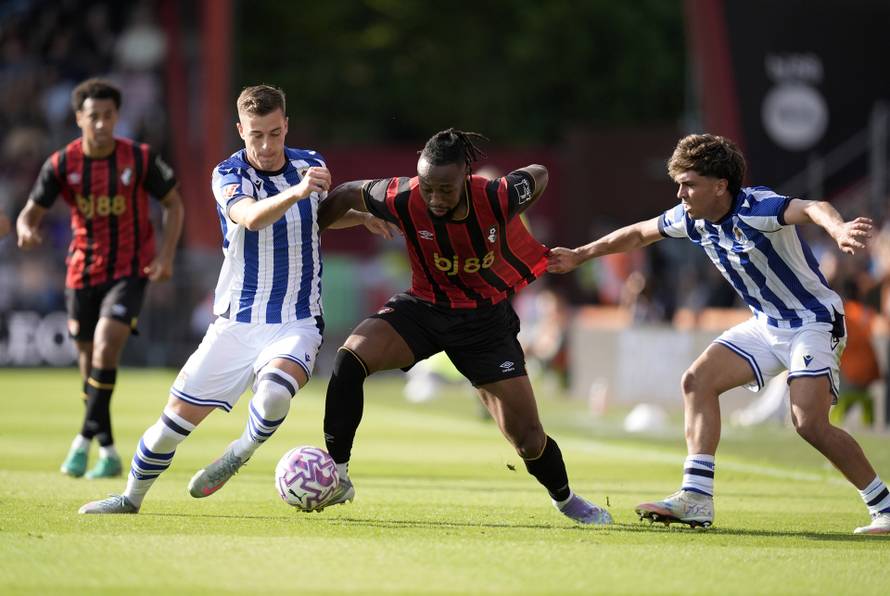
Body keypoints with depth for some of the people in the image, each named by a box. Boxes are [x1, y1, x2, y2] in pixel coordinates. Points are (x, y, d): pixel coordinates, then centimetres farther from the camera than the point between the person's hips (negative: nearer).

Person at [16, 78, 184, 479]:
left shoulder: (140, 158, -10)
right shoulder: (61, 164, -7)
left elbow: (173, 204, 3)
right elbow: (31, 212, -2)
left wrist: (166, 255, -8)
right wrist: (26, 232, -27)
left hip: (130, 270, -3)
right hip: (82, 272, 3)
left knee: (106, 346, -22)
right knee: (89, 359, 7)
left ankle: (85, 440, -14)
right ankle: (108, 452, 21)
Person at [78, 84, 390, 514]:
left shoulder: (312, 165, -1)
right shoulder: (228, 175, -10)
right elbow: (252, 217, -34)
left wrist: (362, 216, 5)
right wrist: (296, 192, -51)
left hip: (297, 325, 0)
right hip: (236, 326, 0)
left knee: (273, 394, -32)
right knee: (177, 417, 0)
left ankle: (241, 452, -1)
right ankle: (131, 498, 24)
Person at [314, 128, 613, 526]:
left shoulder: (498, 198, -26)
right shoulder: (403, 200, -23)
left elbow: (539, 175, -3)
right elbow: (347, 194, -4)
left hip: (486, 319, -1)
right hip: (423, 308, 1)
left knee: (528, 439, -2)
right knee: (350, 356, -28)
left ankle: (565, 499, 32)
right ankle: (336, 475, -18)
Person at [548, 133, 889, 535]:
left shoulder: (756, 209, -28)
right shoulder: (692, 219, -3)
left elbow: (811, 209, -48)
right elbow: (639, 234, 16)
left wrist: (838, 229, -71)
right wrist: (580, 255, 23)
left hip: (812, 321, -8)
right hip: (766, 324, 8)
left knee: (809, 423, -21)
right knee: (698, 381, -4)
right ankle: (696, 499, -7)